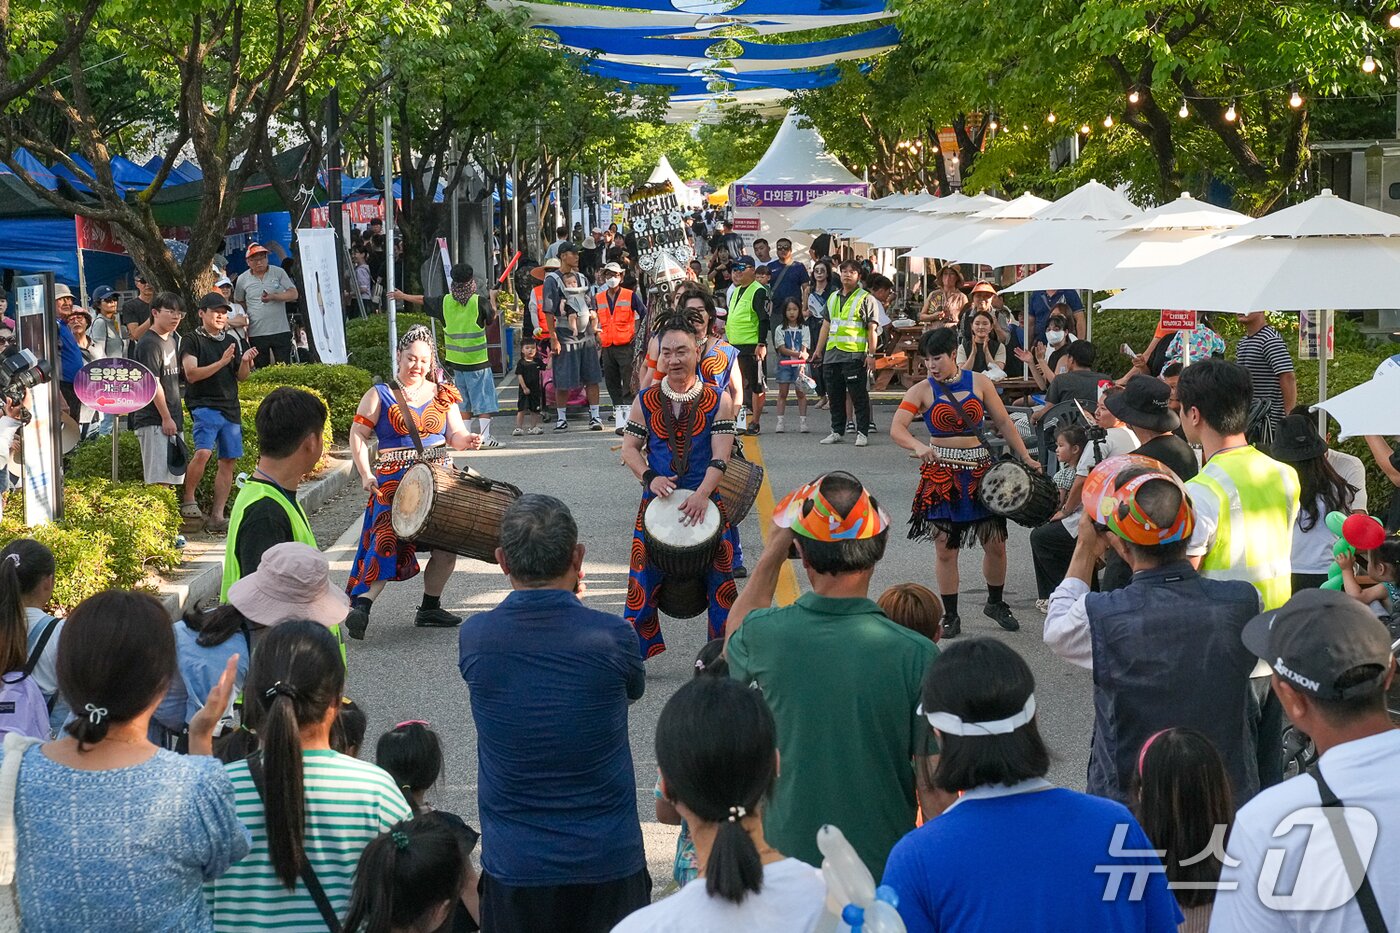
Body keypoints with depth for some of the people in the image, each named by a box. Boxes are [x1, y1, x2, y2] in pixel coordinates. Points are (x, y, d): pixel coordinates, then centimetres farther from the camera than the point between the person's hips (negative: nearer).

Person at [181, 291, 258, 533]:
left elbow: (241, 377, 18)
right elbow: (192, 374, -12)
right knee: (203, 452, -25)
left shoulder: (232, 341, 16)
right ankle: (188, 501, -9)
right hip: (205, 405, -6)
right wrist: (222, 362, -19)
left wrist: (245, 362, -3)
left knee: (228, 461, 4)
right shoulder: (193, 341, -1)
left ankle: (216, 516, 8)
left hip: (230, 408, 6)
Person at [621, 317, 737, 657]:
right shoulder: (645, 402, 5)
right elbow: (630, 448, 6)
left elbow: (720, 457, -8)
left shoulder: (718, 402, -1)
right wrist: (650, 477, -13)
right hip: (656, 501, 1)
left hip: (706, 501, -1)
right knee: (643, 577, -1)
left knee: (720, 578, -1)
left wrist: (701, 495, -22)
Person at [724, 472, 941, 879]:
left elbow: (735, 643, 16)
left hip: (786, 855, 2)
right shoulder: (916, 655, -19)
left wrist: (772, 552, 17)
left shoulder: (766, 635, -12)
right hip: (884, 867, -2)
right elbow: (935, 787, -14)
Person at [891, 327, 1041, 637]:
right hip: (941, 472, -2)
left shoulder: (979, 383, 2)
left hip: (980, 469, 2)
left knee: (996, 543, 4)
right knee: (945, 549, 1)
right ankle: (950, 616, 14)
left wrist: (1026, 457, 4)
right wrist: (918, 446, -33)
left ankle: (995, 603, 28)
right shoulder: (921, 391, -4)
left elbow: (1003, 422, 8)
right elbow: (896, 429, -14)